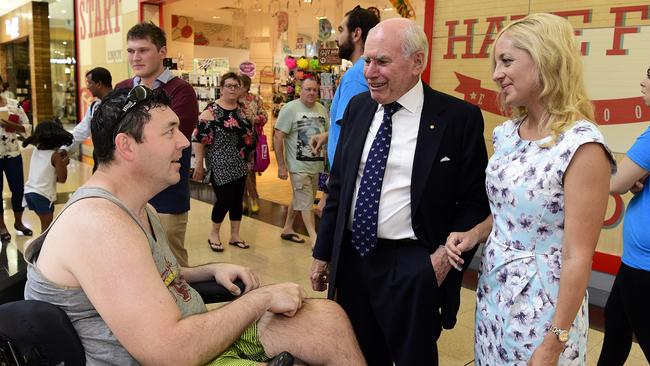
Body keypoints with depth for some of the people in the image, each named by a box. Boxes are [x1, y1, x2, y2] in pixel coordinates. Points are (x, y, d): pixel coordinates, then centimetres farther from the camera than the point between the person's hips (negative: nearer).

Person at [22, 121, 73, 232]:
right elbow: (62, 179, -11)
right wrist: (64, 163, 3)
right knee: (46, 227, 4)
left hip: (29, 192, 7)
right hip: (43, 195, -6)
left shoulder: (35, 152, 9)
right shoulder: (56, 156, -9)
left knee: (45, 224, 20)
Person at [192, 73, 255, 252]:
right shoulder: (211, 111, -12)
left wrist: (249, 160, 15)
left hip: (240, 165, 6)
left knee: (237, 199, 11)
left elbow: (249, 133, 16)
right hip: (221, 166, -6)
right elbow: (198, 138, -14)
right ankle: (214, 235, 19)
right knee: (224, 200, -3)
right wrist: (199, 164, -15)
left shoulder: (242, 108, 7)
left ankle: (235, 235, 25)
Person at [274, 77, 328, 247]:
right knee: (306, 203, -2)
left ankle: (287, 229, 33)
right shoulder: (290, 109, -10)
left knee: (299, 199, 18)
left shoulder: (322, 109, 7)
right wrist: (281, 166, -14)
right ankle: (314, 237, 6)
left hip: (317, 165, 6)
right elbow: (278, 137, -12)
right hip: (299, 166, -6)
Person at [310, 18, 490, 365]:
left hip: (414, 267, -4)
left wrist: (447, 254, -15)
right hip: (352, 258, 5)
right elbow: (338, 186, 9)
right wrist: (323, 252, 10)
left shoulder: (459, 117, -10)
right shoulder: (358, 107, 4)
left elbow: (476, 200, -5)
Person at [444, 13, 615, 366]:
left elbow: (578, 257, -20)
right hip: (493, 290, 7)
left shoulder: (582, 146, -21)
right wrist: (473, 235, -4)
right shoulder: (507, 132, 1)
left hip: (541, 303, -6)